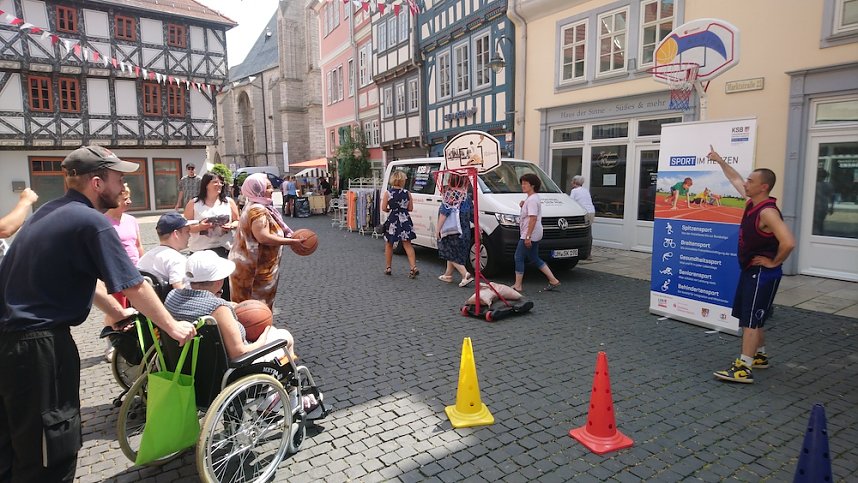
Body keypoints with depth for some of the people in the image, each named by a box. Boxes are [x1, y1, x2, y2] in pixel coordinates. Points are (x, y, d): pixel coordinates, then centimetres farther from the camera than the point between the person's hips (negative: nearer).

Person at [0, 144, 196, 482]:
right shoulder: (91, 222, -18)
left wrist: (114, 311, 29)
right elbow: (135, 288, -16)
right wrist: (172, 327, -4)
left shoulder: (52, 211, 10)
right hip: (39, 344, -9)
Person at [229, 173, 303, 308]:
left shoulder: (253, 207, 14)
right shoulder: (258, 210, -19)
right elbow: (264, 237, -28)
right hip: (255, 267, -10)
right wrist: (292, 241, -23)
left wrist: (288, 236, 14)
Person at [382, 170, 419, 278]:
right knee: (407, 245, 6)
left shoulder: (387, 193, -8)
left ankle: (388, 268, 19)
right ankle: (414, 268, -5)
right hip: (405, 220, 1)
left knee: (389, 245, 14)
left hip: (392, 221, -1)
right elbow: (410, 208, 1)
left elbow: (383, 208, -8)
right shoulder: (407, 193, -4)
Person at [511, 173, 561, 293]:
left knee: (518, 257, -6)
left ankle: (517, 286, -2)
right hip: (534, 235, 11)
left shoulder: (532, 200, -16)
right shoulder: (533, 198, 17)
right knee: (534, 259, 16)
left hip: (530, 235, -11)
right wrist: (523, 206, 9)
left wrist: (528, 236, -27)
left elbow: (533, 218, -24)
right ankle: (553, 280, 18)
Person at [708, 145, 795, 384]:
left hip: (762, 273, -9)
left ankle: (743, 368, -6)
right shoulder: (752, 203, 5)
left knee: (750, 320, -9)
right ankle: (760, 356, 34)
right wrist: (719, 160, 26)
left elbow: (788, 242, -33)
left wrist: (774, 263, -19)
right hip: (750, 270, 9)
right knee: (752, 318, 19)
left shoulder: (767, 212, -23)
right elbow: (735, 179, 22)